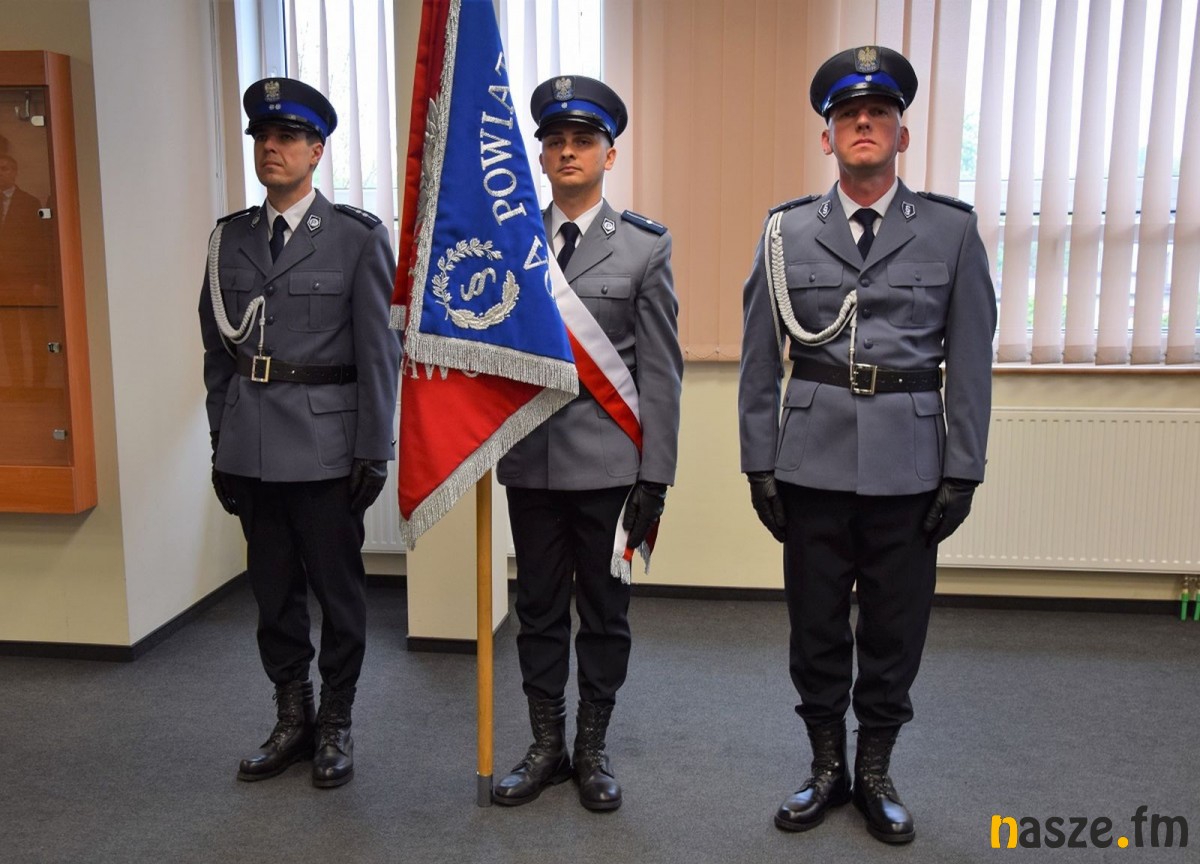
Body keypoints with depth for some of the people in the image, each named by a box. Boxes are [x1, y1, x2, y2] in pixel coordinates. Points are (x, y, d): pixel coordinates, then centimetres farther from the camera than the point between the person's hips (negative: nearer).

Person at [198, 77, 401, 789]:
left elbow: (379, 351, -6)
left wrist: (375, 451, -9)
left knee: (338, 589, 6)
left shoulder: (359, 236, -4)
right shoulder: (229, 238, 10)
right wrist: (221, 445, 11)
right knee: (273, 590, 13)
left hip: (326, 444, -4)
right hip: (250, 448, 5)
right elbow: (218, 351, 12)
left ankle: (336, 724, 24)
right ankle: (292, 718, 30)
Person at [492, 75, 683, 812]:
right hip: (531, 460, 3)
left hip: (609, 462, -2)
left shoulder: (645, 245, -1)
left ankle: (593, 749, 28)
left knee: (605, 611, 10)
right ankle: (547, 747, 29)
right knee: (539, 610, 13)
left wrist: (655, 479, -7)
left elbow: (660, 371, -4)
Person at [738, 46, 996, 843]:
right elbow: (760, 360, 2)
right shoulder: (788, 231, 2)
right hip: (813, 463, 1)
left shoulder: (953, 230, 1)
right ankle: (827, 766, 29)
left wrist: (963, 471, -2)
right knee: (816, 622, 10)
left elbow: (971, 362, 1)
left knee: (896, 626, 10)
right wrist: (759, 464, 0)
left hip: (909, 468, 0)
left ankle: (877, 771, 29)